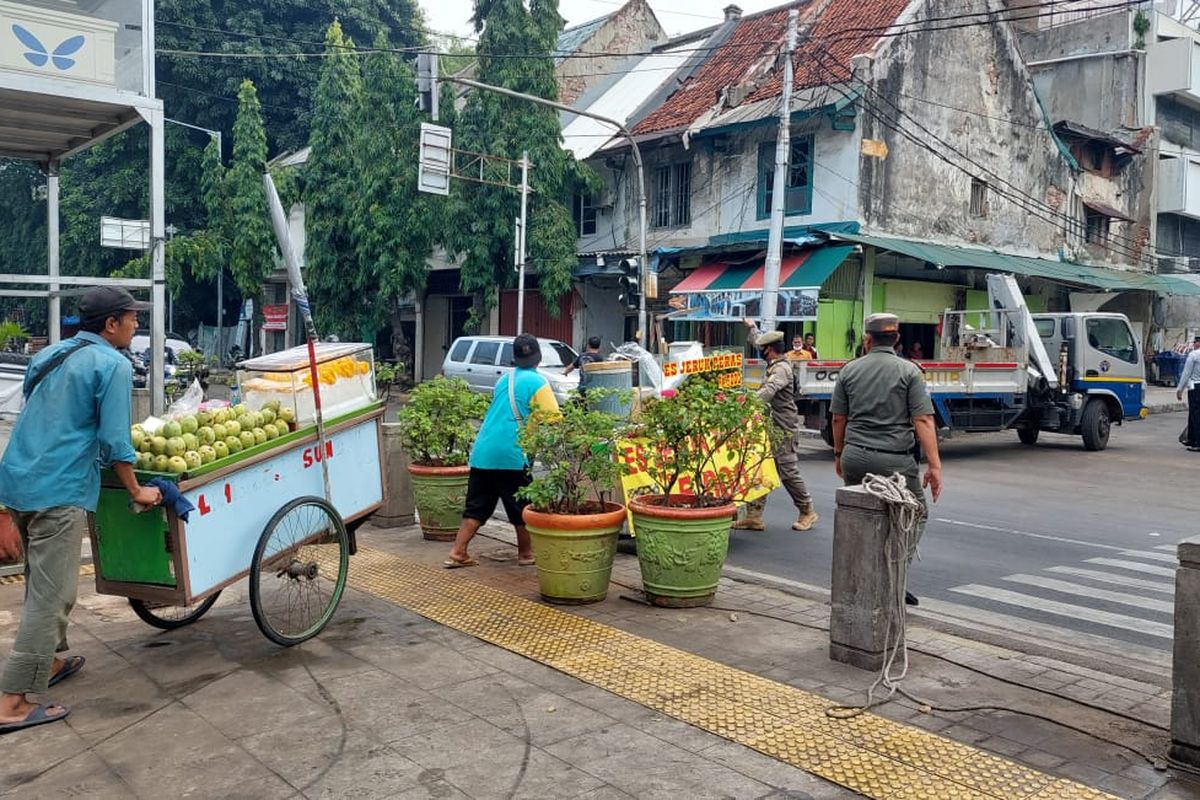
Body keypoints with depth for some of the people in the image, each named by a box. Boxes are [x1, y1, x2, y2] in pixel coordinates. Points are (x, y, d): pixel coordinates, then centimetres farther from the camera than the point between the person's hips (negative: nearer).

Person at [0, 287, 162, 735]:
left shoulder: (49, 355, 15)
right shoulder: (112, 365, -10)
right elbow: (115, 442, -14)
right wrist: (137, 491, -3)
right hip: (59, 492, -9)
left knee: (42, 585, 22)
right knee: (52, 595, -4)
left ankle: (47, 663, 35)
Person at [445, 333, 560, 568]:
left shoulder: (504, 379, 16)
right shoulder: (537, 382, -4)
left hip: (482, 452, 6)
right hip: (511, 455, -6)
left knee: (477, 506, 11)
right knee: (521, 507, 10)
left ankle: (457, 553, 9)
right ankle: (526, 553, 21)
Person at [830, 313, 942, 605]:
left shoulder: (850, 370, 6)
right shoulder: (909, 371, -3)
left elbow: (838, 418, 10)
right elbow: (923, 420, -10)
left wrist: (839, 454, 23)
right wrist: (934, 464, -9)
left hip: (854, 457, 4)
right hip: (894, 460, -4)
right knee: (916, 514, 11)